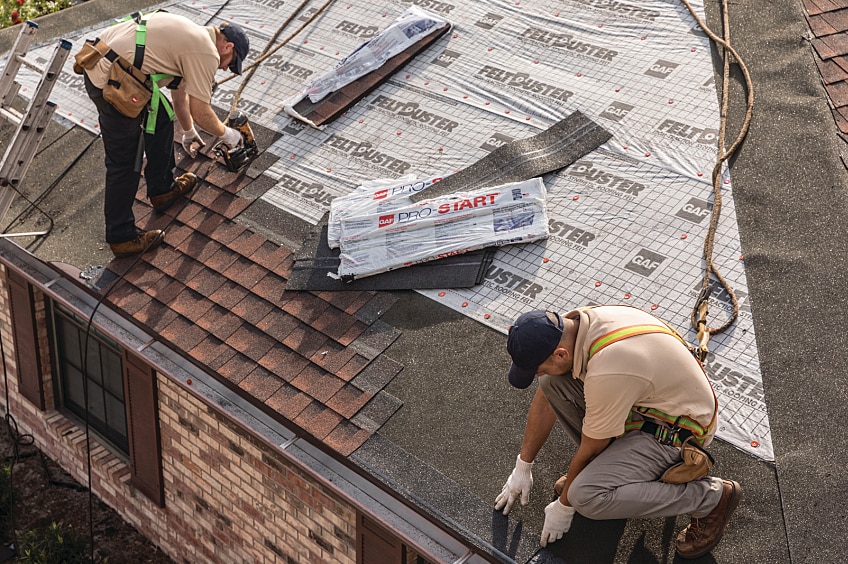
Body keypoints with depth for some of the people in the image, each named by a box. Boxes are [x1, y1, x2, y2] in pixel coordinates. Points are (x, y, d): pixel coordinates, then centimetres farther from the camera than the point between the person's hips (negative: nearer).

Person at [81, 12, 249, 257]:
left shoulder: (191, 35, 22)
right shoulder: (206, 53, -9)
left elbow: (180, 93, 36)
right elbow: (201, 112, -5)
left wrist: (189, 132, 47)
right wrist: (227, 134, 13)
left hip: (99, 60, 10)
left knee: (161, 120, 26)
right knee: (124, 164, 2)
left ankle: (162, 190, 39)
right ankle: (121, 237, 14)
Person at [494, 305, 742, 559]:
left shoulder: (607, 373, -36)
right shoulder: (570, 324, -11)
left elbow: (590, 450, -20)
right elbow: (545, 398, 4)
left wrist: (563, 506, -4)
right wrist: (522, 467, 11)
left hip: (674, 429, -8)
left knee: (587, 497, -25)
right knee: (552, 383, -8)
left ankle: (710, 496, -8)